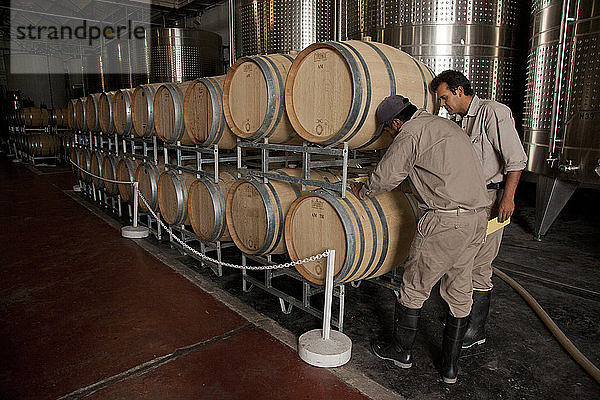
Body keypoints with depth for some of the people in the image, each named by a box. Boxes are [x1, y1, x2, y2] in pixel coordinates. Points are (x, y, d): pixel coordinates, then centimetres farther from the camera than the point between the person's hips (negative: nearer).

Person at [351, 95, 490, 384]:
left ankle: (401, 351, 26)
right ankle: (450, 366, 27)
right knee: (459, 293, 15)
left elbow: (386, 177, -7)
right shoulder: (443, 124, 20)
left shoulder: (411, 132, -6)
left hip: (446, 220, -9)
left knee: (414, 289, 8)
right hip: (478, 217, 9)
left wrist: (361, 192, 12)